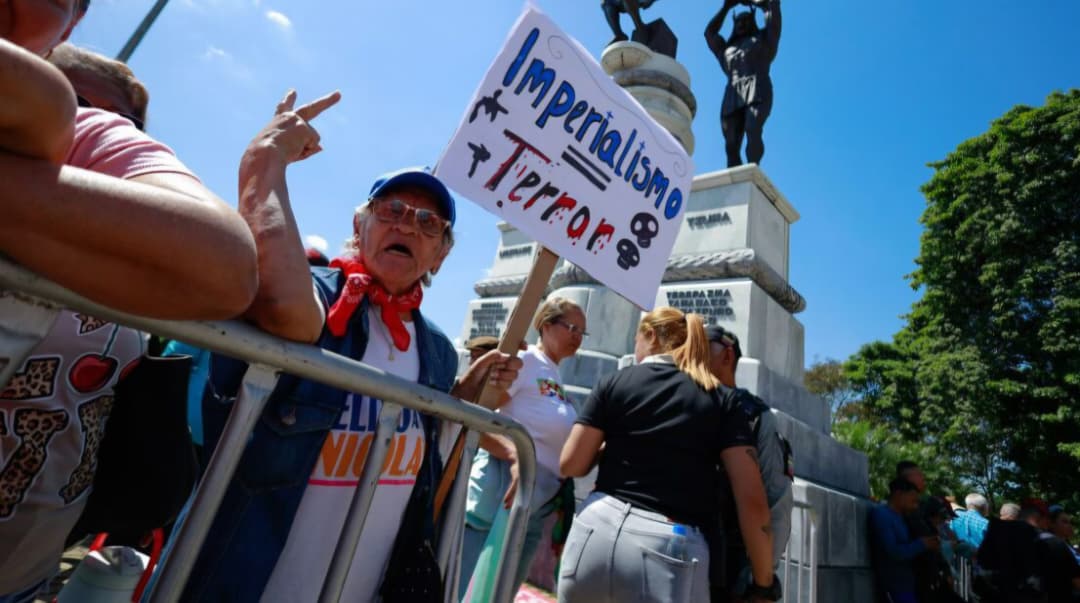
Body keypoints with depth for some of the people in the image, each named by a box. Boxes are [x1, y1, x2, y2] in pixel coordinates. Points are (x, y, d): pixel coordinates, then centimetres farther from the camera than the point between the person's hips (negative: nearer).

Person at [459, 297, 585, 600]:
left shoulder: (557, 378, 14)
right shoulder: (524, 359, -10)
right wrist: (515, 457, -31)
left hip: (537, 510, 8)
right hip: (501, 495, -8)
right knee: (469, 593, 0)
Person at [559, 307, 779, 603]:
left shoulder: (615, 382, 7)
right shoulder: (722, 400, 7)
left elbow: (571, 465, 5)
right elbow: (752, 500, 0)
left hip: (599, 529, 1)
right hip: (673, 549, -1)